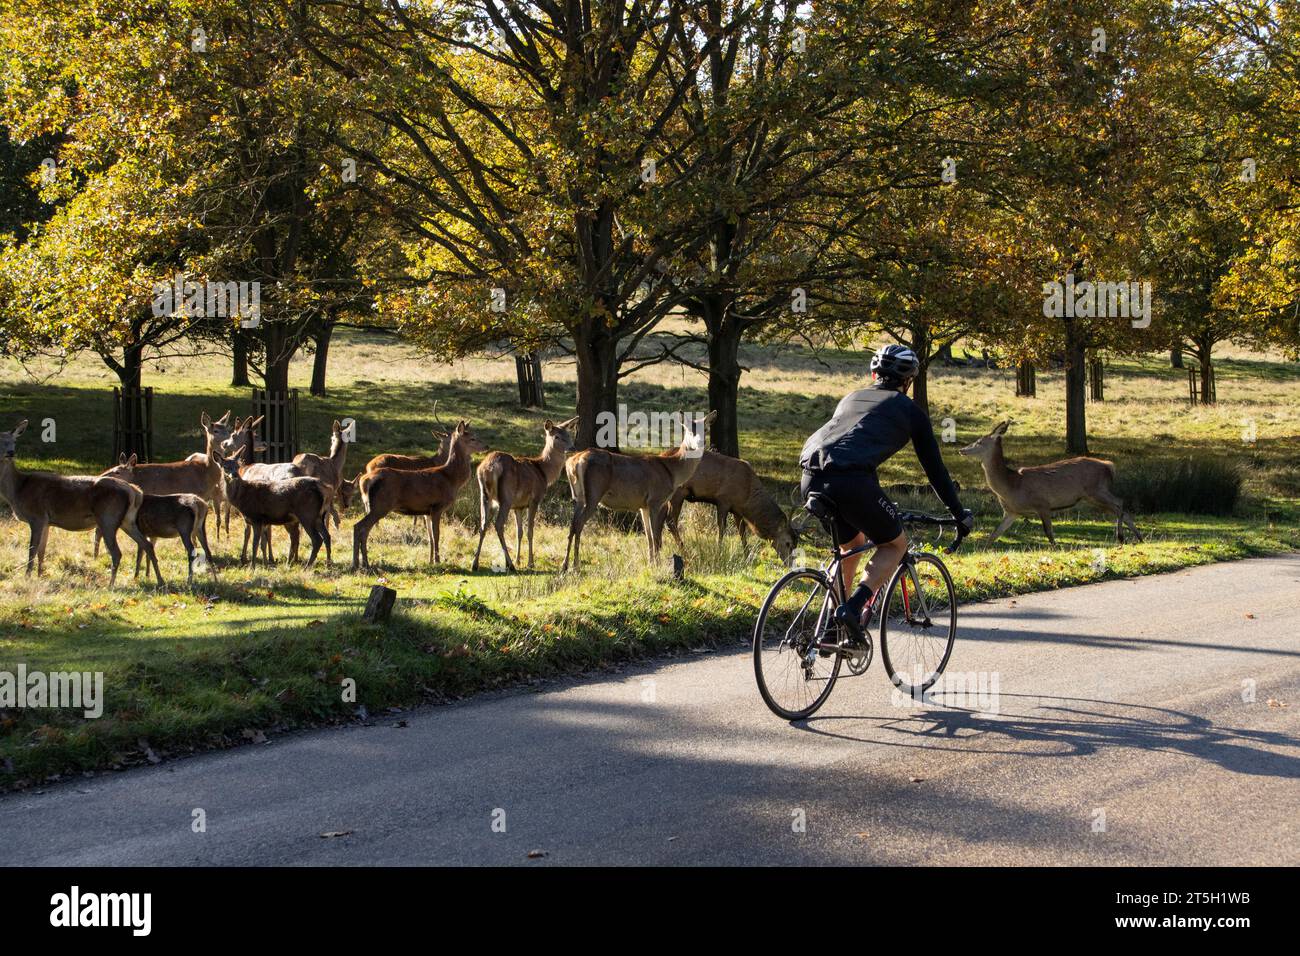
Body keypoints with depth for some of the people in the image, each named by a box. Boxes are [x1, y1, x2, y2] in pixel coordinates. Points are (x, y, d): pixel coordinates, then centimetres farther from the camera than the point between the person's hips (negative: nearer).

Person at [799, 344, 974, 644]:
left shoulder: (851, 398, 33)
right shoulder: (910, 410, 19)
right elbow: (934, 467, 22)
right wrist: (960, 515, 33)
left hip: (811, 480, 6)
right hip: (851, 481, -6)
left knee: (851, 544, 29)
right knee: (895, 544, 16)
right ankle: (854, 608, -5)